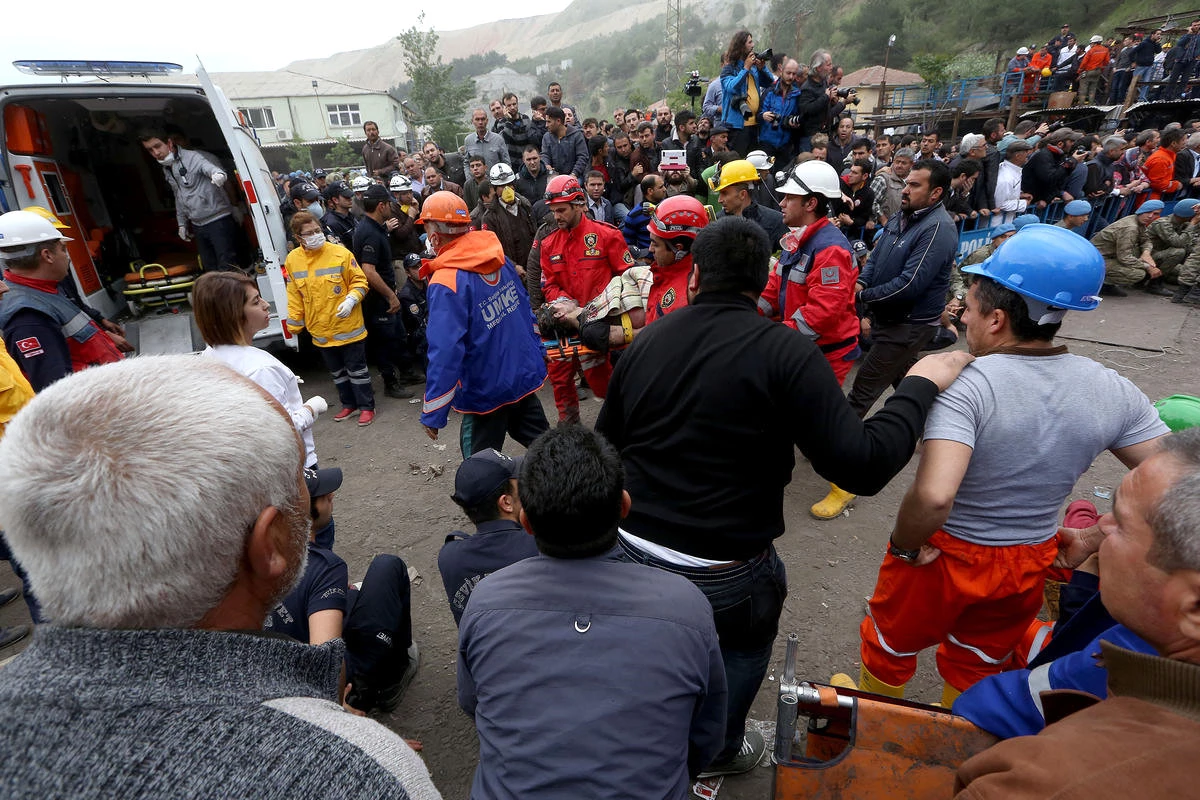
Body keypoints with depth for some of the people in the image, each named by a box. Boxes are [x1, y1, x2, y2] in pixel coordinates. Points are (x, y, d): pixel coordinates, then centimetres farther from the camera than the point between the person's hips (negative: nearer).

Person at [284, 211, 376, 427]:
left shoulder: (340, 253, -12)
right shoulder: (292, 259, 0)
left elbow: (360, 281, -4)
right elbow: (294, 296, 9)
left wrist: (351, 300, -21)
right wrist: (294, 324, 11)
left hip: (348, 326, -4)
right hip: (320, 331, 4)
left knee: (357, 370, 5)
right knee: (336, 372, 17)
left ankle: (366, 406, 19)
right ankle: (349, 404, 34)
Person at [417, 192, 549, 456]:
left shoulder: (446, 284, -22)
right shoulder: (500, 259, -2)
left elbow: (445, 352, -25)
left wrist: (432, 414, -18)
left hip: (486, 392, -6)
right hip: (526, 374, 7)